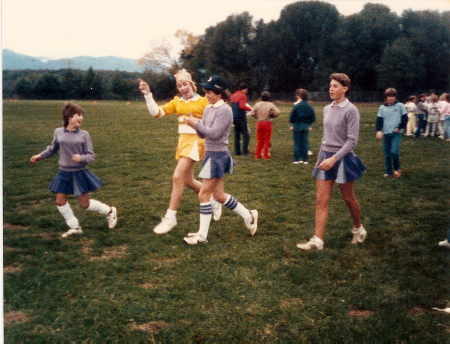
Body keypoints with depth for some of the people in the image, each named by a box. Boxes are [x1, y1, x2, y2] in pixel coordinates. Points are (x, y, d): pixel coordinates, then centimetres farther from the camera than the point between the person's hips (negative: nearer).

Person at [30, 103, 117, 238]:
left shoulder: (84, 135, -8)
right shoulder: (58, 132, 0)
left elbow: (91, 155, -6)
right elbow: (53, 149, 19)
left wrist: (81, 158, -25)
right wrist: (40, 156, 9)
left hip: (79, 173, -3)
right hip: (64, 172, 4)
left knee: (85, 204, 2)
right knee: (60, 201, 3)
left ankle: (110, 211, 25)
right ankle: (74, 227, 19)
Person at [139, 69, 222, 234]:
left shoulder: (202, 101, -4)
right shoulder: (177, 102, 10)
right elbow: (157, 112, 0)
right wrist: (148, 95, -9)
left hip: (195, 140, -7)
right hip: (182, 140, 7)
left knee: (177, 177, -14)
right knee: (188, 181, 13)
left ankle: (170, 217, -6)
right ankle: (214, 201, 37)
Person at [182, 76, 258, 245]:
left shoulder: (224, 110, -14)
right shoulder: (208, 109, 12)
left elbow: (214, 133, -20)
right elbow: (202, 134, 12)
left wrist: (196, 124, -18)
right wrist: (195, 124, -7)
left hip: (218, 155, -9)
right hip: (210, 154, 9)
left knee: (204, 194, -5)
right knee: (218, 195, 14)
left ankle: (202, 234, 5)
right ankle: (248, 215, 28)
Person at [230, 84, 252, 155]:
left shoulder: (233, 95, 16)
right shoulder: (242, 95, -9)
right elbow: (242, 106, -22)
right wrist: (250, 108, -12)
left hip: (234, 117, 8)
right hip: (241, 117, -8)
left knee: (237, 135, 11)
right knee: (246, 135, -4)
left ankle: (237, 151, 9)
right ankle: (245, 151, -9)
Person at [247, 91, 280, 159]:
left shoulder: (257, 104, -1)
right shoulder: (271, 105, -7)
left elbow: (252, 114, -3)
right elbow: (277, 112, -16)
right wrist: (272, 116, 1)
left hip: (259, 123, 2)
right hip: (267, 123, -2)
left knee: (259, 139, 12)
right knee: (267, 140, 5)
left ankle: (257, 155, 15)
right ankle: (265, 155, 7)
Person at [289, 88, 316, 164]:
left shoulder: (296, 106, -12)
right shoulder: (309, 106, 2)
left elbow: (292, 117, -10)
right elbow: (313, 118, 5)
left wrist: (292, 125, 5)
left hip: (297, 127, -4)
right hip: (306, 127, 4)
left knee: (297, 143, 3)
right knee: (305, 143, 10)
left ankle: (296, 159, 6)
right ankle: (305, 159, 12)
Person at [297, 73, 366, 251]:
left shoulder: (350, 110, -12)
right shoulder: (327, 109, 8)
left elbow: (352, 140, -15)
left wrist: (334, 158, -21)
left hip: (342, 158, -6)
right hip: (326, 156, 6)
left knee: (349, 198, 10)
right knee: (321, 200, -1)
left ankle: (359, 229, 34)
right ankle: (317, 240, -1)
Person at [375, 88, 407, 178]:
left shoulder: (400, 106, 1)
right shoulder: (382, 108, 7)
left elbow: (405, 118, 4)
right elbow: (379, 120, 5)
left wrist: (399, 127, -6)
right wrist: (379, 131, -9)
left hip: (396, 133, -3)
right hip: (386, 133, 3)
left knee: (394, 151, -18)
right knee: (387, 154, 6)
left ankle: (397, 169, 4)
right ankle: (388, 171, 16)